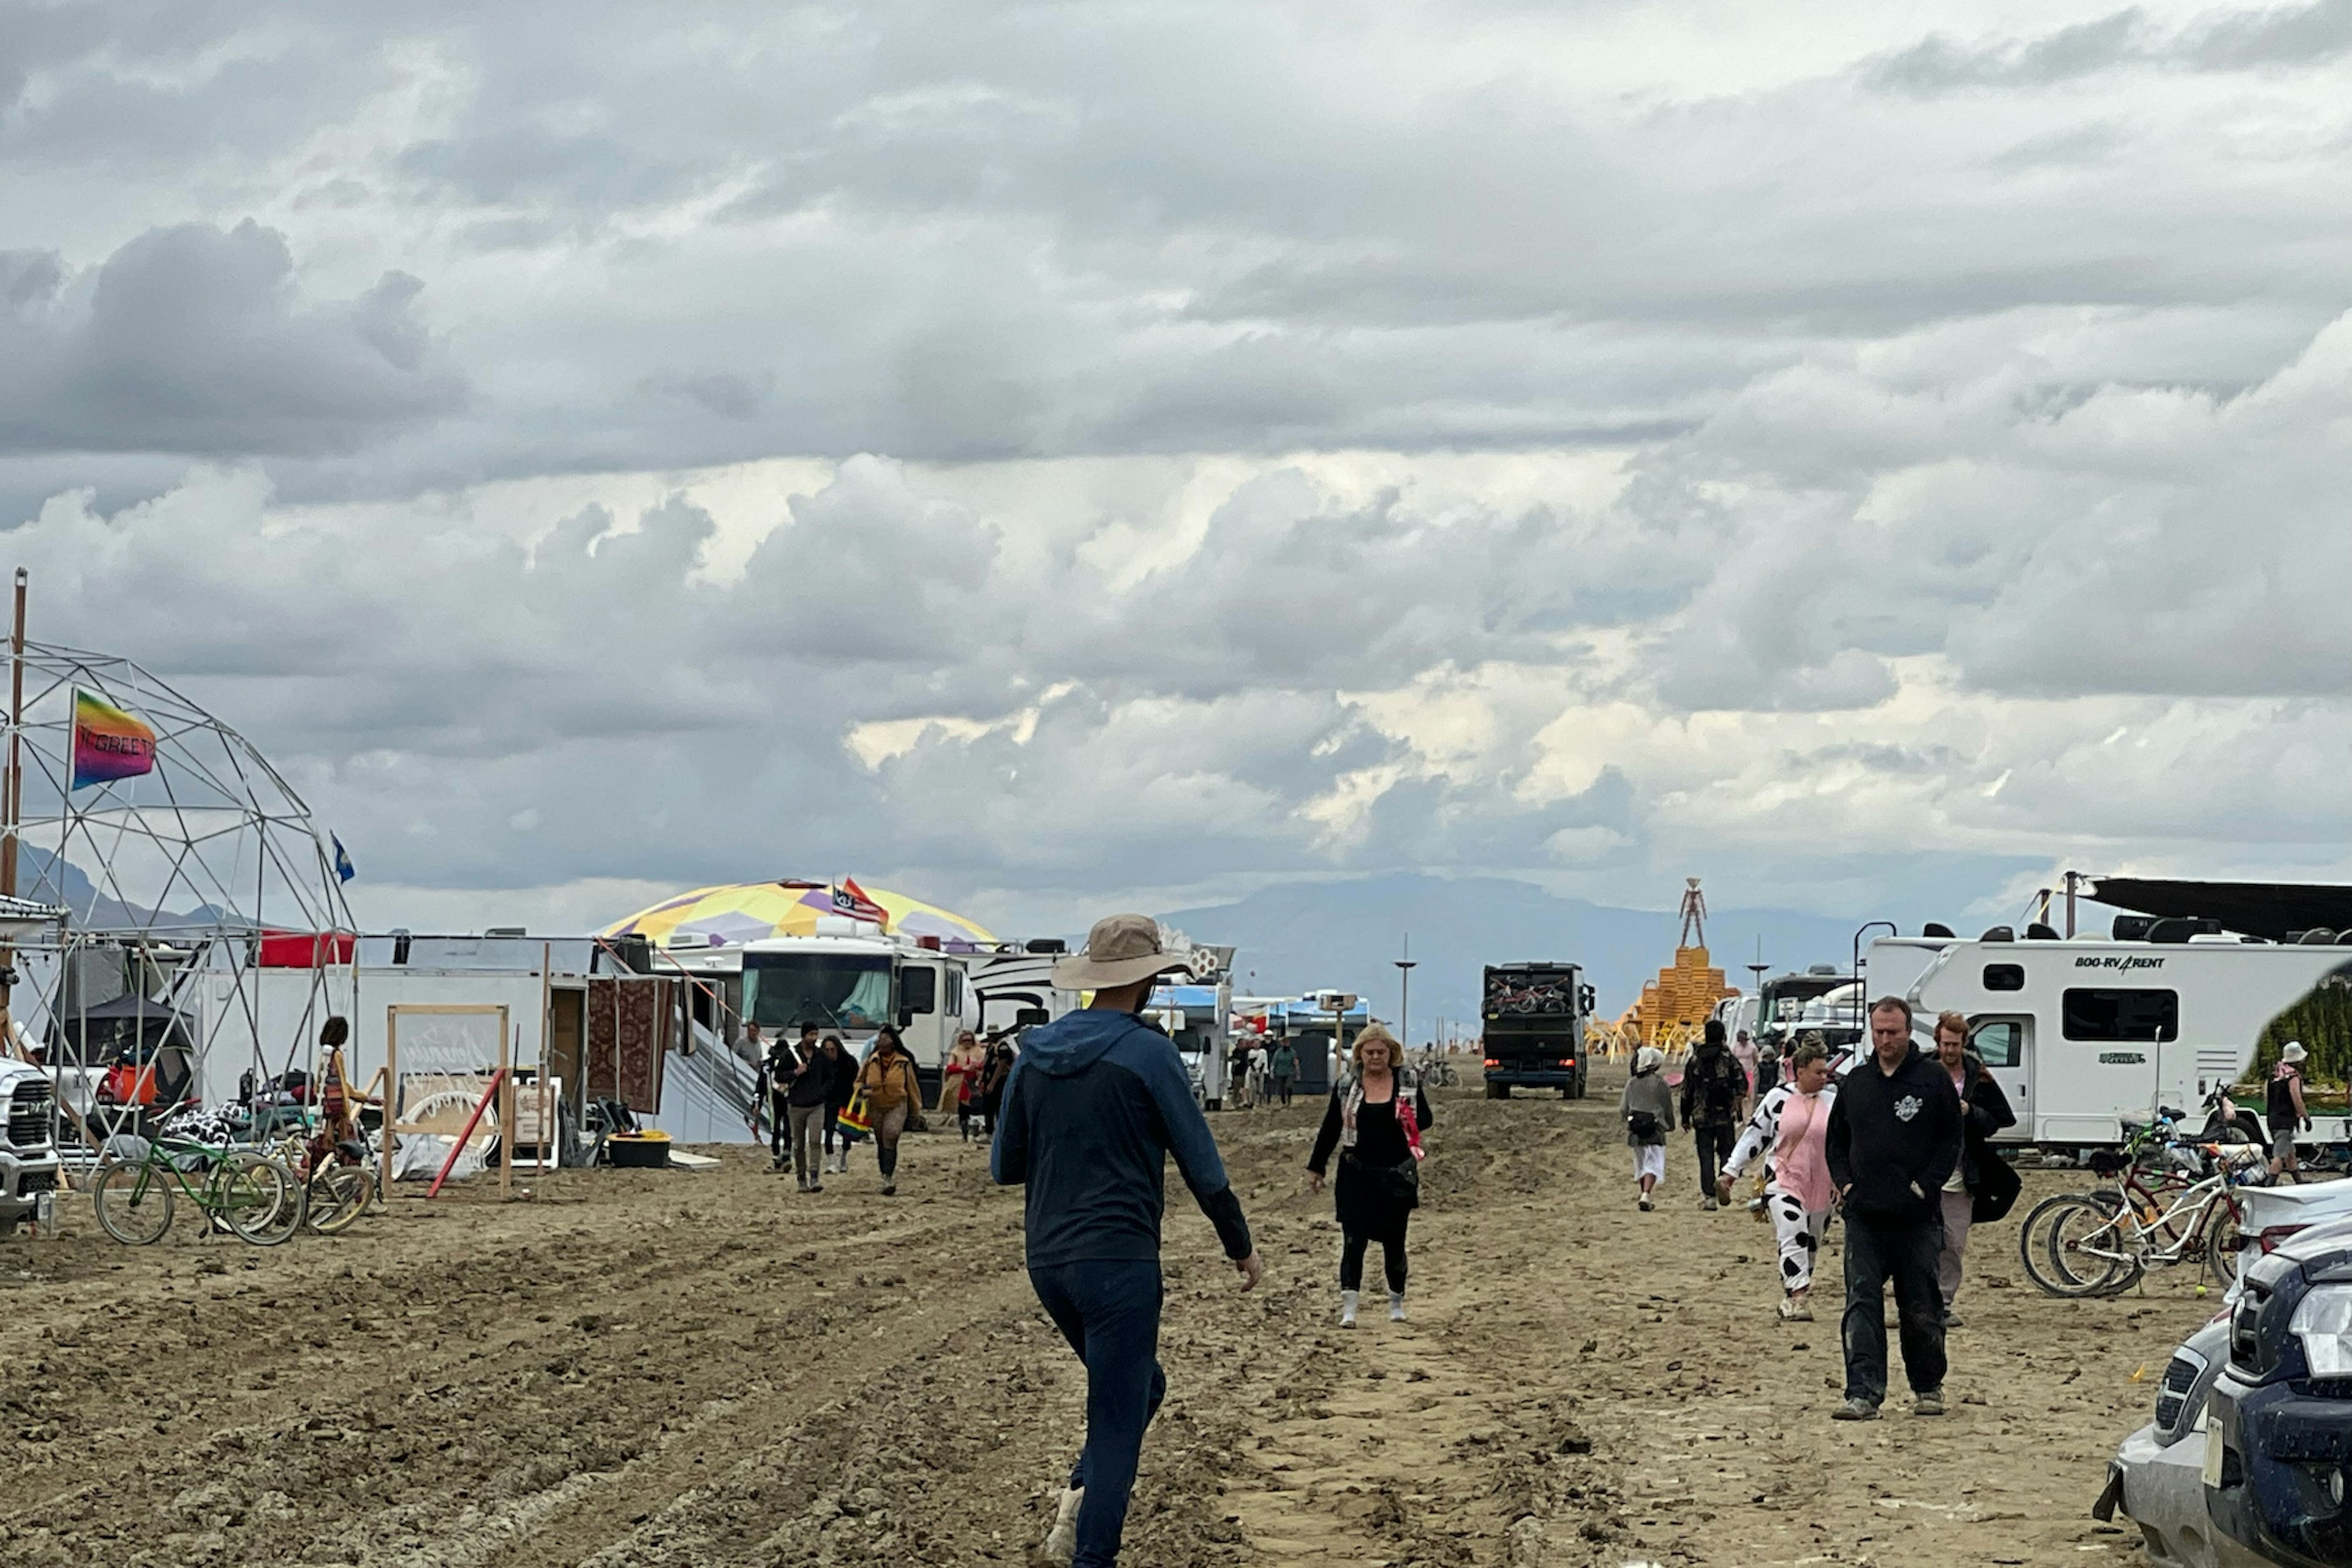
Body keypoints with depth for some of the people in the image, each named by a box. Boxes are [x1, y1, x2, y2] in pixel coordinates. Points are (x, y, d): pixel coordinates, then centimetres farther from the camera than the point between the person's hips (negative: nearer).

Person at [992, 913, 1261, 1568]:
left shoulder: (1036, 1051, 7)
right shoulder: (1148, 1053, -10)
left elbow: (1004, 1166, 13)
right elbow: (1203, 1168, -6)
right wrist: (1241, 1245, 7)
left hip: (1048, 1263, 6)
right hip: (1119, 1262, -6)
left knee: (1141, 1386, 23)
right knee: (1117, 1420, 1)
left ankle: (1077, 1505, 5)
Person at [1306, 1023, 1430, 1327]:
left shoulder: (1408, 1082, 2)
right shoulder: (1347, 1085, 2)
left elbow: (1426, 1118, 7)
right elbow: (1330, 1128, 7)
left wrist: (1412, 1120, -16)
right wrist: (1316, 1167, 9)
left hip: (1397, 1174, 0)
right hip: (1357, 1175, 0)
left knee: (1394, 1241, 9)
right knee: (1353, 1240, -8)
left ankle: (1397, 1302, 26)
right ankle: (1349, 1307, -10)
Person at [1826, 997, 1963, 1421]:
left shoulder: (1933, 1080, 0)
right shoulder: (1856, 1082, 12)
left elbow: (1951, 1142, 1)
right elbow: (1836, 1141, 20)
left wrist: (1926, 1186, -10)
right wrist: (1843, 1182, 3)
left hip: (1917, 1218, -3)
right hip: (1864, 1215, 3)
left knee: (1922, 1309, 7)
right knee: (1861, 1304, -8)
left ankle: (1928, 1388, 24)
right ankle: (1863, 1394, -11)